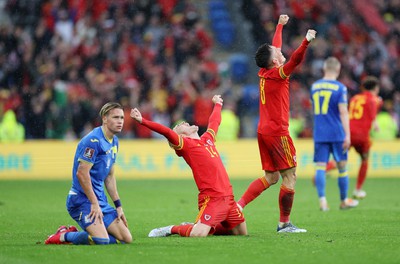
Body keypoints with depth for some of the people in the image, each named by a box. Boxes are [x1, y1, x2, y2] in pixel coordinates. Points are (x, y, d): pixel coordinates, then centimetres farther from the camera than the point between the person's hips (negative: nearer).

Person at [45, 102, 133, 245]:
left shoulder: (114, 142, 14)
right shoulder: (93, 140, -16)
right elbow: (81, 173, -22)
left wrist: (118, 205, 17)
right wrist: (94, 203, -20)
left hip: (100, 200, 10)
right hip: (82, 200, -10)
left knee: (126, 238, 3)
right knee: (102, 240, -27)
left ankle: (74, 233, 13)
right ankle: (64, 236, -1)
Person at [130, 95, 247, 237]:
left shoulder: (207, 138, 19)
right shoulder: (184, 144, -1)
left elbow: (214, 121, 37)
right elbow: (165, 131, -15)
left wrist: (217, 104, 53)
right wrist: (142, 121, -25)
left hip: (228, 196, 7)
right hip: (211, 197, -7)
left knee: (241, 232, 11)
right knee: (198, 234, -23)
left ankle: (198, 226, 23)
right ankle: (172, 229, 7)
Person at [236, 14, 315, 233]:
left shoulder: (265, 73, 10)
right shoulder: (277, 74, -13)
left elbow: (275, 48, 26)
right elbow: (295, 60, -32)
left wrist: (280, 26, 38)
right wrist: (306, 42, -44)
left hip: (264, 131, 9)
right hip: (277, 132, -9)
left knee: (270, 176, 15)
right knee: (290, 176, -3)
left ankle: (239, 204, 6)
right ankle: (284, 223, -1)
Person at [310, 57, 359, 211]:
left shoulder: (314, 87, 8)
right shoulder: (340, 88, -7)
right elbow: (343, 112, -13)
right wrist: (347, 135, -14)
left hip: (319, 134, 3)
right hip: (337, 134, -3)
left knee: (320, 167, -2)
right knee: (342, 167, 9)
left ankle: (322, 199, -17)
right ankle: (344, 201, 18)